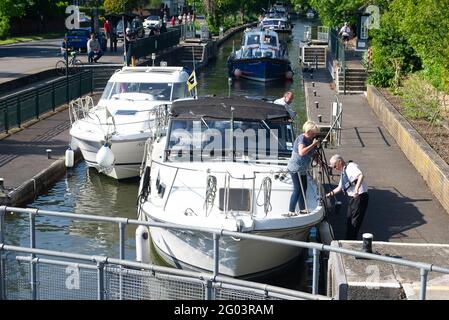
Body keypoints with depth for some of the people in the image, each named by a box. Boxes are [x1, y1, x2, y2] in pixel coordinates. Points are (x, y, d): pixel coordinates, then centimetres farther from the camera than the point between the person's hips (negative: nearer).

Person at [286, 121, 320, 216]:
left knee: (303, 189, 12)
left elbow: (310, 153, 21)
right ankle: (291, 211, -7)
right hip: (295, 169, -9)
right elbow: (301, 152, -36)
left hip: (302, 169, 9)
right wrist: (313, 145, -30)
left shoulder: (309, 139, 9)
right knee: (297, 190, -10)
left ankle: (302, 209, 21)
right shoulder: (302, 138, -19)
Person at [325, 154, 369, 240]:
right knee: (349, 218, 15)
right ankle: (348, 240, 25)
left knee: (355, 221, -4)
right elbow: (340, 187, 27)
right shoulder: (343, 173, 16)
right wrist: (329, 194, 20)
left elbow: (361, 176, -31)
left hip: (360, 197, -10)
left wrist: (356, 189, -40)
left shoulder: (351, 167, -13)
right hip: (353, 198, 10)